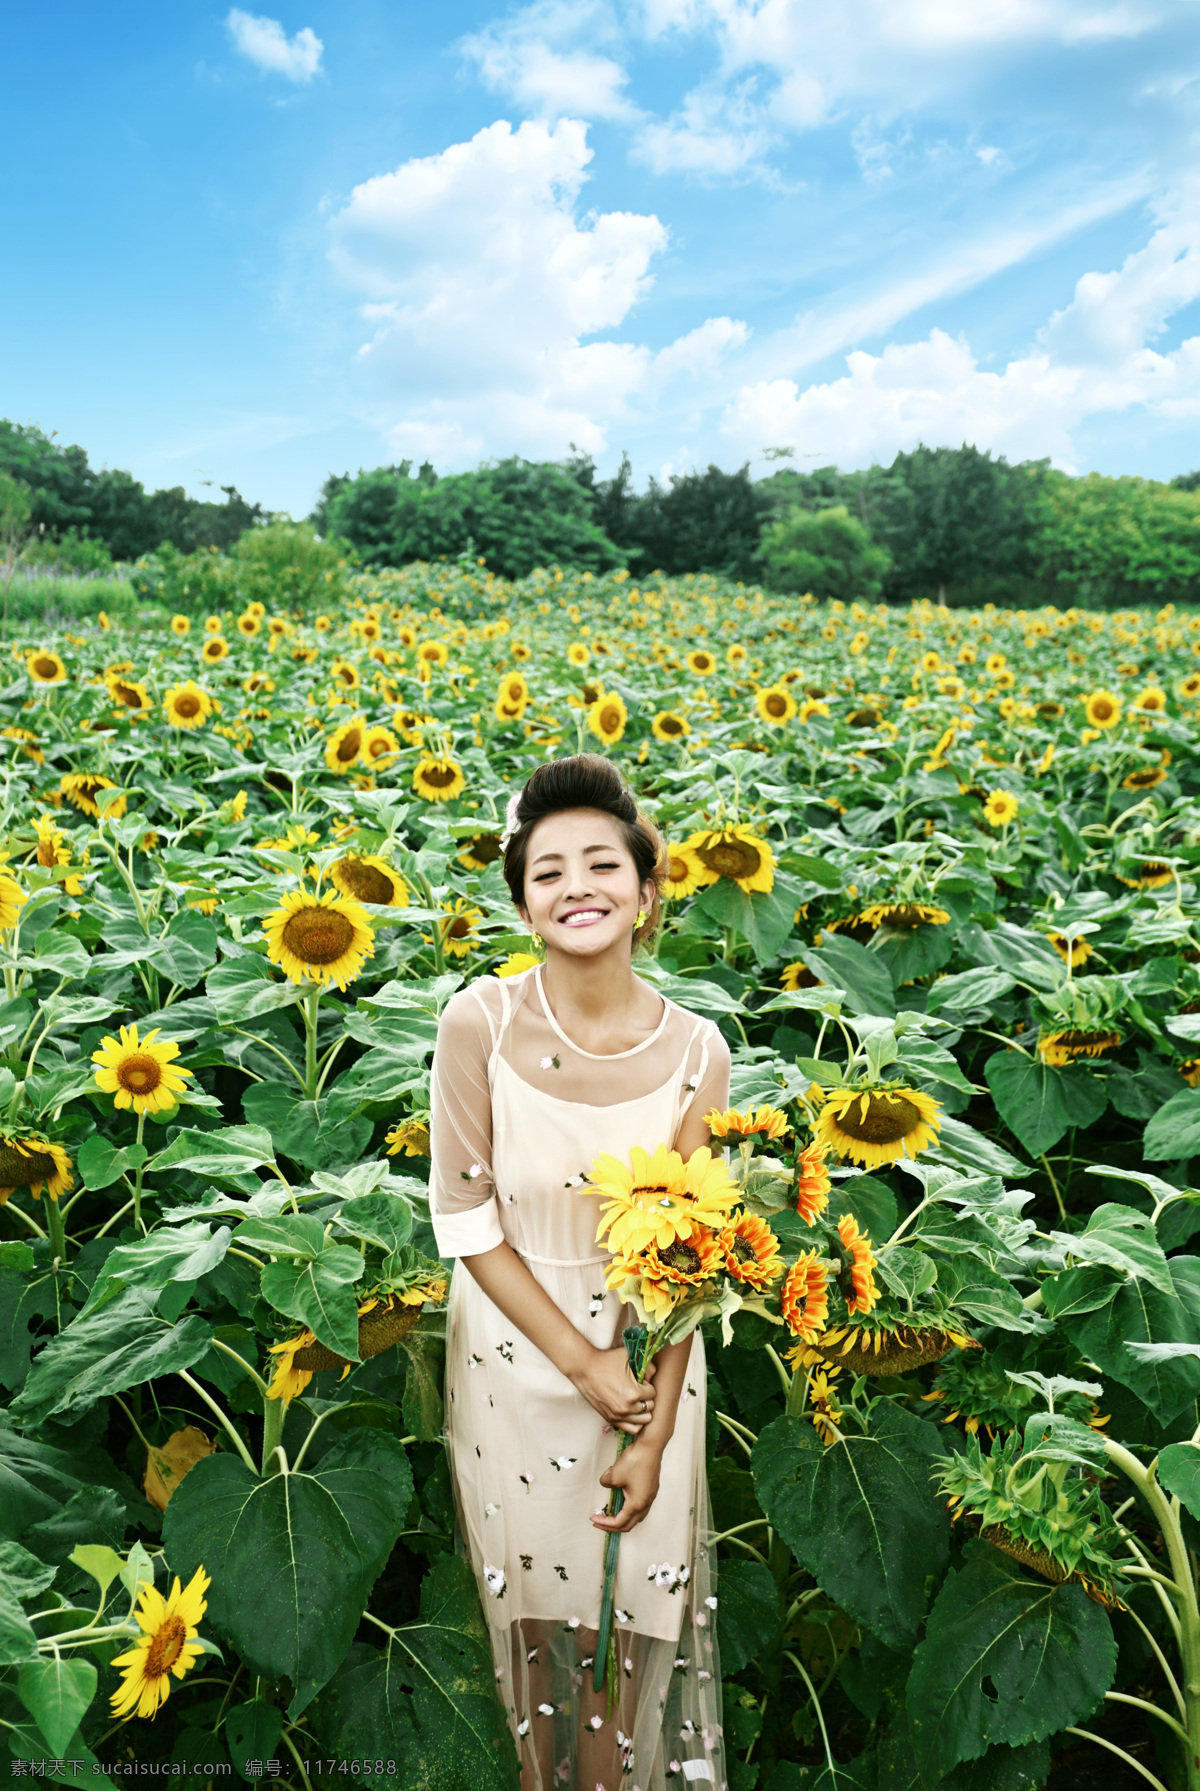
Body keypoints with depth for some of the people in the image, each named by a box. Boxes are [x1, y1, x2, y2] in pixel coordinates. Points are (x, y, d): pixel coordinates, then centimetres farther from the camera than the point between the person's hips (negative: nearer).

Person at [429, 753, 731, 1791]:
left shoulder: (695, 1052, -15)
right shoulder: (480, 1022, -19)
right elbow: (464, 1217, -12)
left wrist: (654, 1436, -9)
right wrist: (584, 1363, -14)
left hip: (649, 1359, 0)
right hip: (514, 1349, 0)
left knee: (631, 1601, 16)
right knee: (536, 1597, 20)